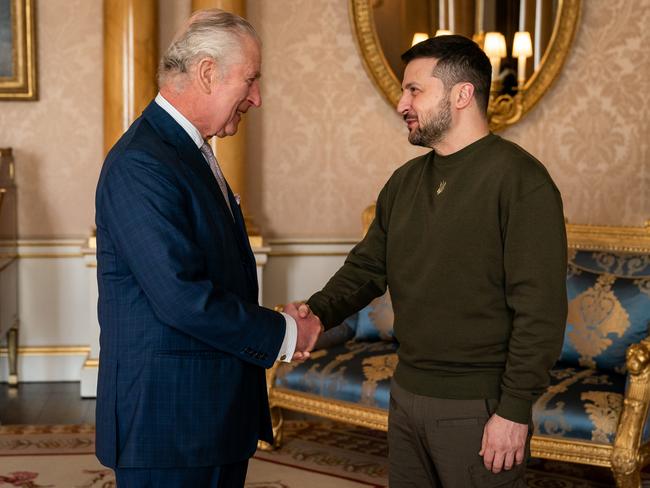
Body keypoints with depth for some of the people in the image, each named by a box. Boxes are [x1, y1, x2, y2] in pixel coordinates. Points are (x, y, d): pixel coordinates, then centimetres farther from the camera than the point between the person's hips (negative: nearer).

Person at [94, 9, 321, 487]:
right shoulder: (140, 165, -19)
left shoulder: (192, 154, 14)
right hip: (166, 419, -9)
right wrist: (283, 333, -13)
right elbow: (182, 299, -25)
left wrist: (277, 325, 6)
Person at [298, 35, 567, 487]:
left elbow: (540, 310, -18)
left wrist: (515, 410, -19)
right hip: (406, 395, 7)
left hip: (478, 408, -7)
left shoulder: (519, 178, -14)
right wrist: (318, 311, -8)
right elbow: (367, 266, 12)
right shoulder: (405, 181, 10)